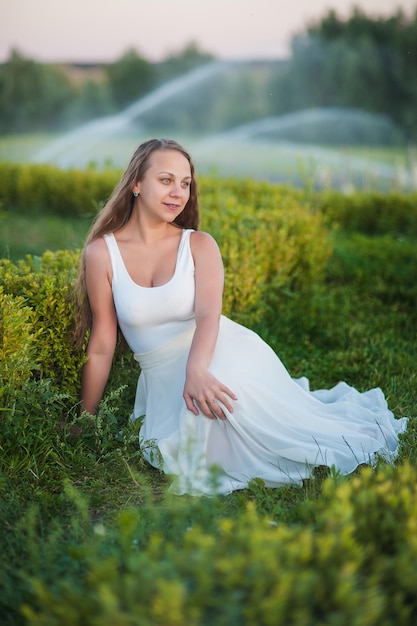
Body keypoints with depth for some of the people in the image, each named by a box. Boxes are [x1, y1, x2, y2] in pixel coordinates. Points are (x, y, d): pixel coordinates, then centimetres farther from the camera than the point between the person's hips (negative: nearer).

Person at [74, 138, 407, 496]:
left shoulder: (200, 245, -1)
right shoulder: (102, 252, -3)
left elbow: (208, 314, -18)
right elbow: (102, 346, 0)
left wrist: (196, 370, -39)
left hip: (222, 352, -1)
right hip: (162, 376, 1)